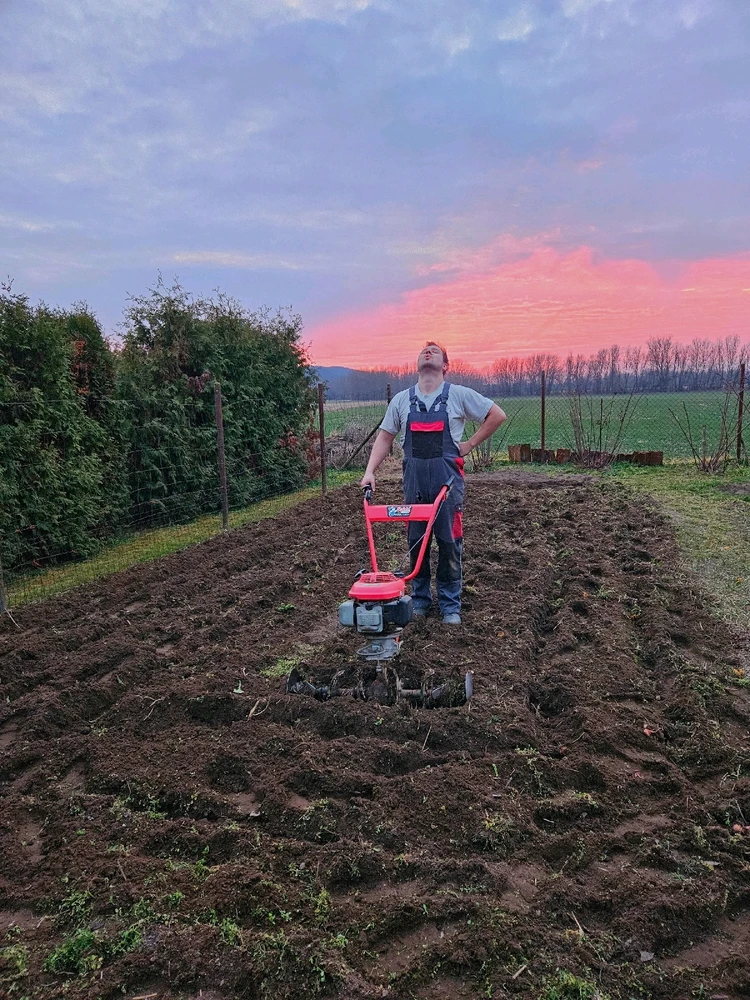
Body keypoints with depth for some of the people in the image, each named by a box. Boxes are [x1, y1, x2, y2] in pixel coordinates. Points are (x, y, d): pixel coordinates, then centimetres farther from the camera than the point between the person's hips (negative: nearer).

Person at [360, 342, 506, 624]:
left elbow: (497, 415, 5)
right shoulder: (401, 400, 9)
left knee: (449, 543, 2)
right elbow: (385, 438, 10)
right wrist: (370, 471, -1)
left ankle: (450, 605, 14)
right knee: (416, 542, 9)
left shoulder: (458, 395, 1)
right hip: (414, 482, 2)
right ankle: (420, 599, 24)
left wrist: (469, 444, 1)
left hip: (448, 481, -2)